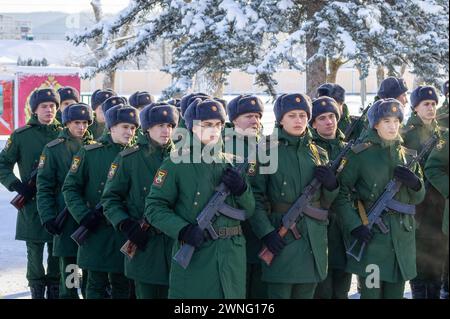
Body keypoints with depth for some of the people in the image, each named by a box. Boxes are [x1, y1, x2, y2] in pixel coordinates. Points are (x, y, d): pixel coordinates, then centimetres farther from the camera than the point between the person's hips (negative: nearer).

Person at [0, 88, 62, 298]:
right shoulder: (21, 136, 0)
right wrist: (17, 186, -10)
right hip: (32, 204, -2)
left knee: (57, 251, 5)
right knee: (35, 250, 1)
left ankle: (55, 291, 18)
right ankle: (37, 292, 10)